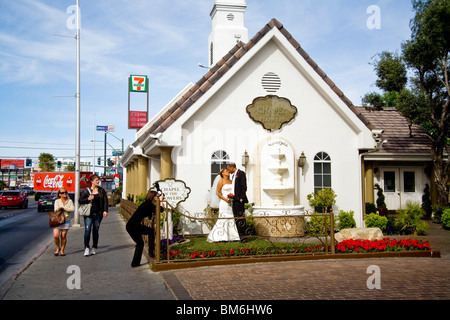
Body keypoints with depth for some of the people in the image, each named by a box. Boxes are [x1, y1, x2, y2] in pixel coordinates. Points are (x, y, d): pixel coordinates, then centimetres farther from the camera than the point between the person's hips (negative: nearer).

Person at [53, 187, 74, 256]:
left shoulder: (69, 201, 7)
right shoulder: (57, 201, 6)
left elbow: (72, 209, -7)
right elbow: (56, 210, -6)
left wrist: (63, 208, -15)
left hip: (66, 220, 1)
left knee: (63, 236, 1)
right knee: (56, 236, -11)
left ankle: (62, 250, 16)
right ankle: (58, 248, 13)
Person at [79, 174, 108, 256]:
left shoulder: (101, 190, 9)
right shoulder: (86, 191, 3)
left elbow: (105, 201, 7)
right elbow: (80, 201, 4)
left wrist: (105, 210, -5)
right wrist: (88, 199, -13)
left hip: (98, 214, 2)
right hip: (88, 214, -2)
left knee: (95, 231, 5)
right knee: (87, 230, -11)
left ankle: (94, 248, 14)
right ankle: (87, 248, -7)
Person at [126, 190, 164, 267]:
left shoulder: (147, 204, 16)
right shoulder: (148, 204, -12)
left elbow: (150, 217, 23)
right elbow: (161, 209, -15)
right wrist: (161, 200, 0)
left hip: (129, 226, 10)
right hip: (133, 226, -10)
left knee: (140, 243, 18)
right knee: (152, 231, -1)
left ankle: (135, 263, 23)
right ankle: (151, 252, 4)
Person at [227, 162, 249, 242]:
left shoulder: (241, 173, -7)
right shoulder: (234, 175, 20)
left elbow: (244, 187, -14)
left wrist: (241, 199, -18)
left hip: (239, 200, -9)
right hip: (234, 200, 9)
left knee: (240, 218, -9)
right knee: (236, 218, 8)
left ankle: (243, 236, -6)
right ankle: (239, 236, 12)